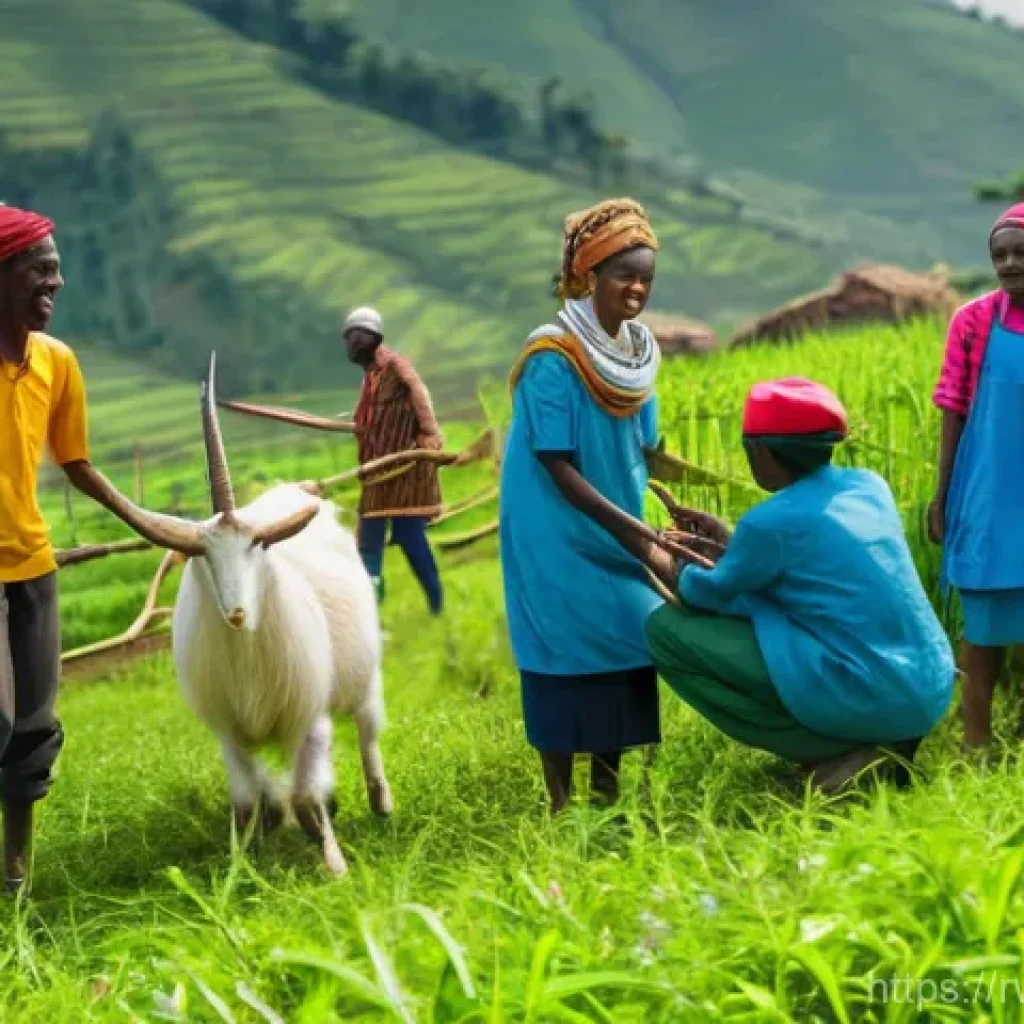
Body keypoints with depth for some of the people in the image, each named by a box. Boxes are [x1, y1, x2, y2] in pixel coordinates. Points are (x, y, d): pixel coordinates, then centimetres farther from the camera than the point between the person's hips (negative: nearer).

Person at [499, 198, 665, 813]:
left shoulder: (637, 353, 3)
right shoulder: (554, 358, -18)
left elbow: (639, 451, 10)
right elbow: (556, 464, -19)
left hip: (614, 534, 7)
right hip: (558, 535, -7)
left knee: (623, 649, 6)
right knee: (567, 659, -4)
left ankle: (608, 797, 15)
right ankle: (562, 806, 3)